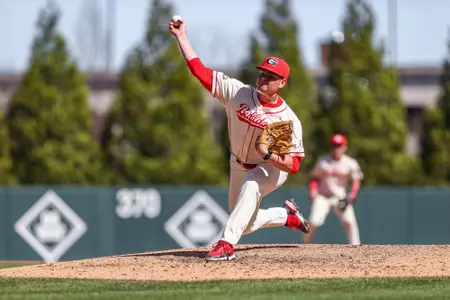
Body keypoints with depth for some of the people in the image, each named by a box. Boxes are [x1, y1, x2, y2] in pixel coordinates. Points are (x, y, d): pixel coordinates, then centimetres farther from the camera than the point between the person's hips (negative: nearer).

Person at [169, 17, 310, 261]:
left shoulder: (288, 120, -26)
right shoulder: (238, 93, -20)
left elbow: (294, 165, -25)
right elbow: (200, 70, -21)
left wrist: (269, 155, -43)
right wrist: (181, 36, -27)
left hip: (273, 169, -5)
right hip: (240, 166, 5)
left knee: (250, 185, -39)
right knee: (246, 225, 13)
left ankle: (227, 243, -42)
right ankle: (287, 216, 41)